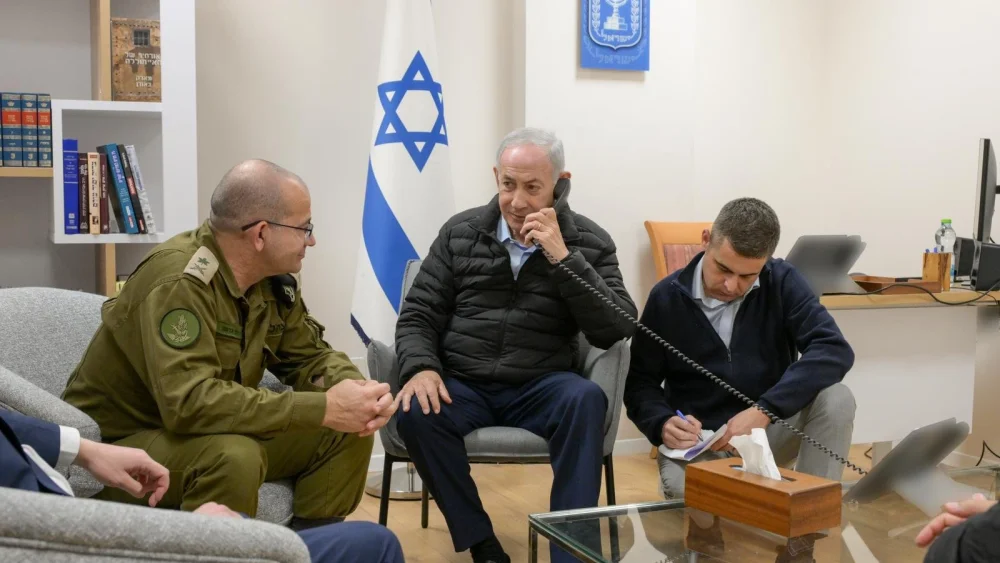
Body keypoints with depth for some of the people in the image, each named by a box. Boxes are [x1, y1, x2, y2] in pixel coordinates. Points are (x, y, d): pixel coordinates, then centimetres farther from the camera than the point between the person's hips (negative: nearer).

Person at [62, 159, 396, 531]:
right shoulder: (179, 280, -28)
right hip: (123, 444, -7)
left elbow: (309, 356, 5)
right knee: (234, 457, -36)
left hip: (214, 435, 8)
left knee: (347, 431, -4)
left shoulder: (273, 278, -4)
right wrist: (323, 408, -36)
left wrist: (352, 387, -19)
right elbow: (191, 401, -38)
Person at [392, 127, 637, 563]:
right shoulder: (460, 232, 7)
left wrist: (563, 257, -17)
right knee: (415, 411, -30)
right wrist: (422, 368, -16)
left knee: (586, 399, -33)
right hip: (462, 386, 1)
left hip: (541, 388, -1)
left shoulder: (589, 242, 3)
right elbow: (417, 316, 7)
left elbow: (616, 331, -9)